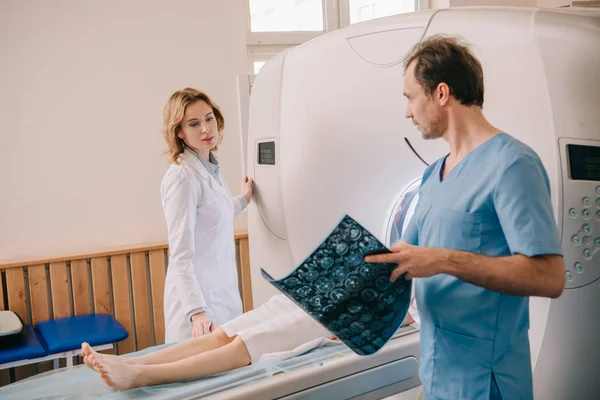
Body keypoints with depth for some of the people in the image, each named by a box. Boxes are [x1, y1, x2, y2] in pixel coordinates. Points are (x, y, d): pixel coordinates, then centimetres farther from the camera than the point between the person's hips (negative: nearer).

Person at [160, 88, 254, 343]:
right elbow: (181, 256, -22)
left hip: (224, 291, 8)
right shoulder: (182, 177, -18)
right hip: (199, 296, -8)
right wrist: (197, 312, -29)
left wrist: (243, 200, 30)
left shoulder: (210, 168, 7)